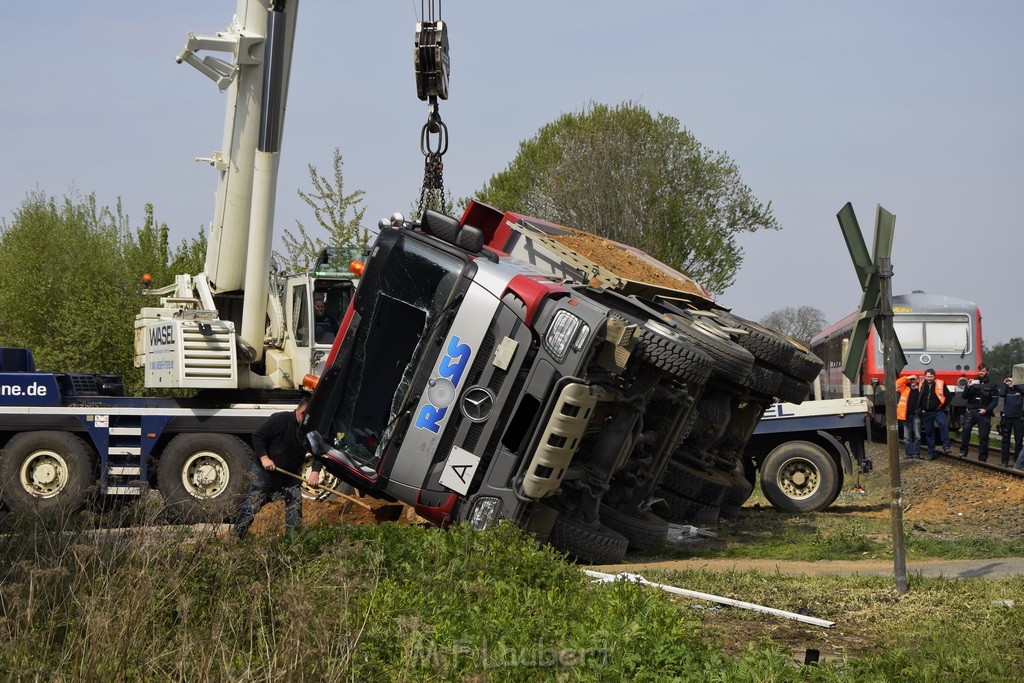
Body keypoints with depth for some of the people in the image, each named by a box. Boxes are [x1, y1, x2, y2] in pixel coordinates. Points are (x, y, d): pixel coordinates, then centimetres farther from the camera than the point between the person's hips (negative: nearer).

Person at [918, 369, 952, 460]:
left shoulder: (940, 384, -3)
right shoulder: (922, 385, 5)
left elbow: (949, 396, 0)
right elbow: (918, 398, 18)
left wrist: (943, 406, -4)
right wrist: (920, 408, 10)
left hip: (938, 411, -4)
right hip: (926, 413, 4)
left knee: (943, 425, -30)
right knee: (929, 433, 7)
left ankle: (946, 447, -29)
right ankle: (931, 453, 14)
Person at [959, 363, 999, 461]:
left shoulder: (992, 385, 6)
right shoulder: (973, 382, 11)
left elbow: (995, 401, 2)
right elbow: (965, 397, 8)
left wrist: (986, 410, -11)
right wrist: (968, 387, -10)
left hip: (984, 414, -1)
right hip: (971, 411, 1)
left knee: (983, 436, 0)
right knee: (965, 429, -22)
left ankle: (982, 459, 5)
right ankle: (963, 452, -16)